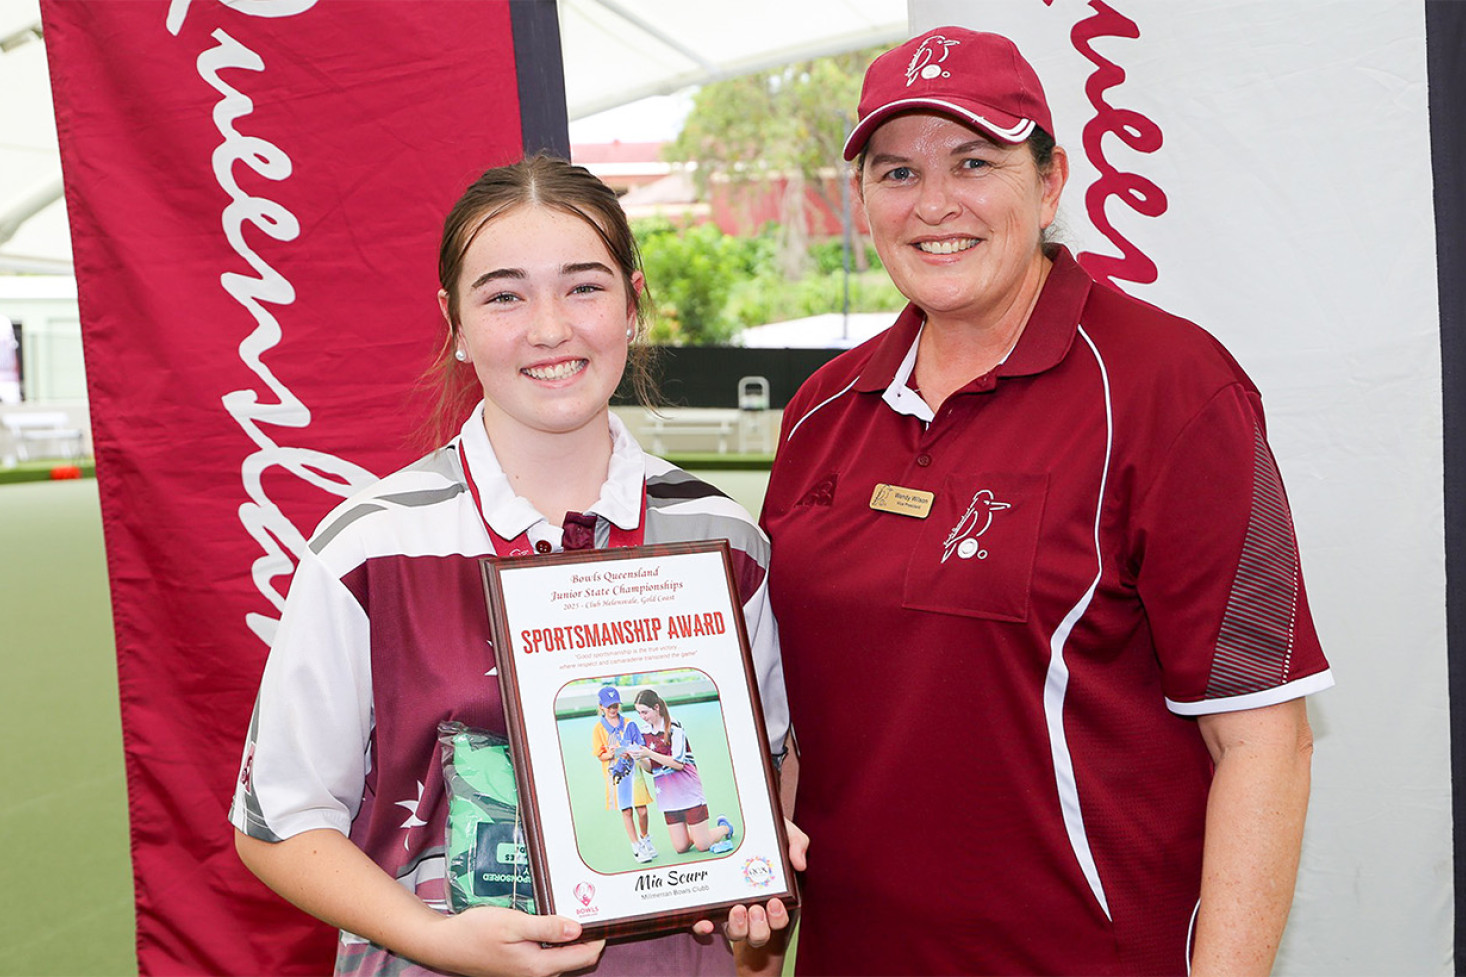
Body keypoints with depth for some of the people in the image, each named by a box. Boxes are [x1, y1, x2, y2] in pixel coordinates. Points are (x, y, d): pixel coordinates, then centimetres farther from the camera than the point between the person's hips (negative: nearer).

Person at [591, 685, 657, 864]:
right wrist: (612, 754, -21)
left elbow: (640, 747, 6)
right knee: (626, 811, -3)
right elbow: (600, 755, 1)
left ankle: (645, 839, 25)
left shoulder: (629, 724, 7)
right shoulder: (598, 728, 2)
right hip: (615, 773, -1)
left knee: (642, 810, -1)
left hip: (633, 770, 1)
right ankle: (636, 847, 7)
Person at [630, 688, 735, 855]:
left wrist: (650, 754, -24)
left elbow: (678, 763, -18)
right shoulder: (645, 732, 7)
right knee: (681, 847, 1)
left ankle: (724, 827, 26)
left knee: (702, 845, -4)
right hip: (667, 796, 6)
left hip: (688, 790, -6)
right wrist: (640, 759, -12)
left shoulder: (674, 727, -12)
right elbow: (651, 768, 9)